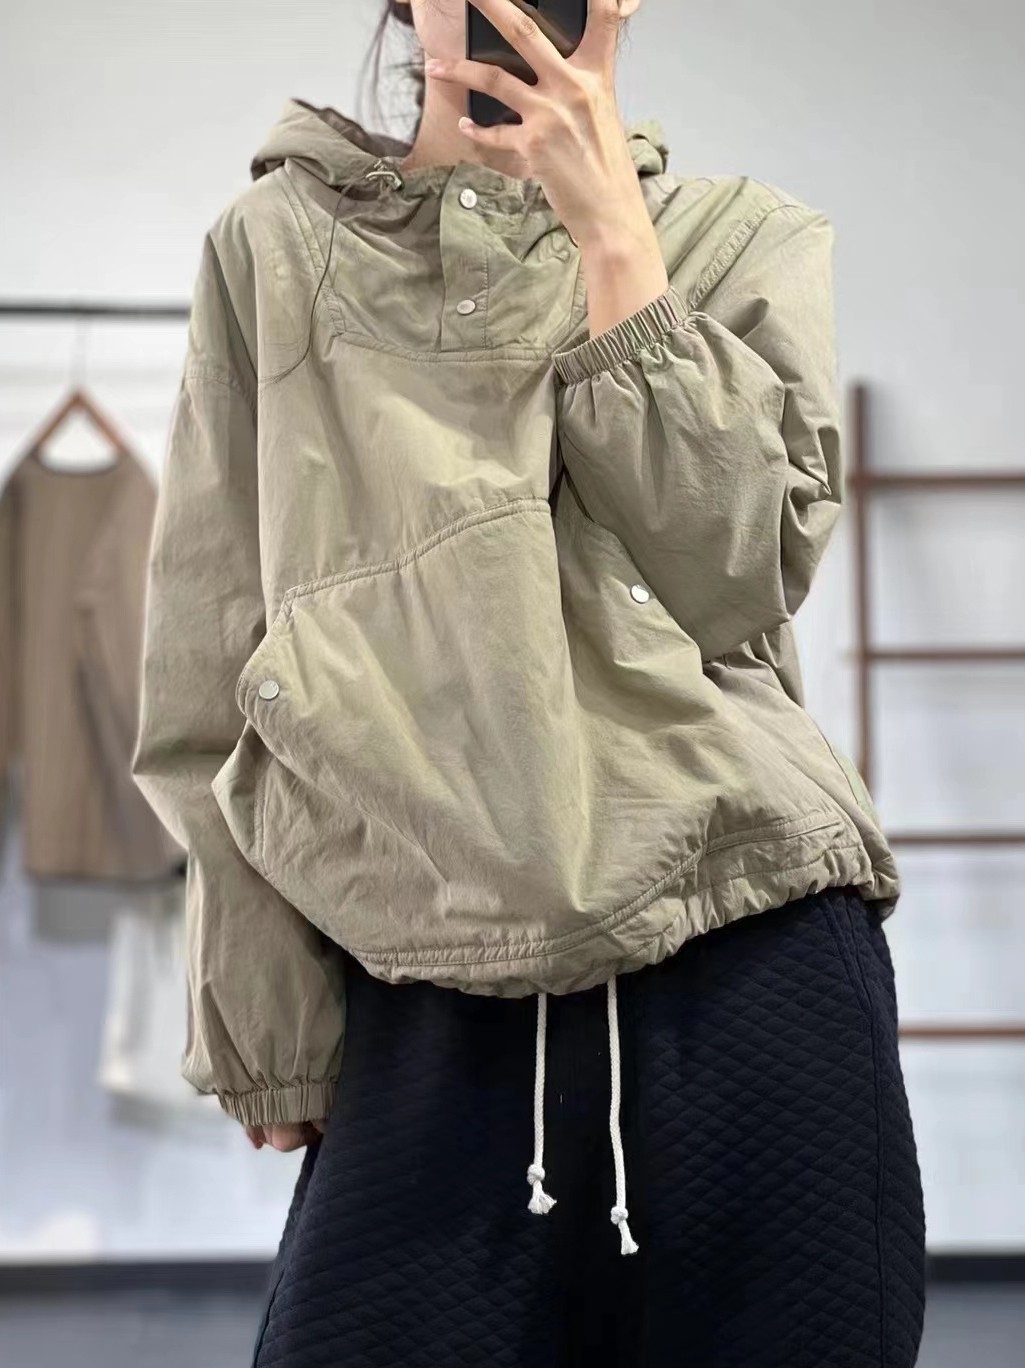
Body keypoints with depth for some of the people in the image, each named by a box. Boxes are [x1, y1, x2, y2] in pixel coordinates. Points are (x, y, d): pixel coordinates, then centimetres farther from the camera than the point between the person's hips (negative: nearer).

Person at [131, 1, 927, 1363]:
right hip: (426, 1005, 0)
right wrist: (271, 1026, 2)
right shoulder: (277, 246, 9)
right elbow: (209, 679, 6)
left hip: (752, 950, 1)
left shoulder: (750, 236, 10)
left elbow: (731, 574, -5)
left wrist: (609, 229, -6)